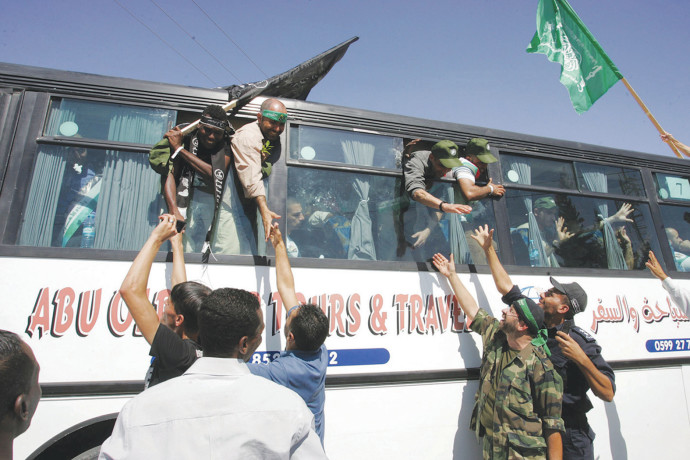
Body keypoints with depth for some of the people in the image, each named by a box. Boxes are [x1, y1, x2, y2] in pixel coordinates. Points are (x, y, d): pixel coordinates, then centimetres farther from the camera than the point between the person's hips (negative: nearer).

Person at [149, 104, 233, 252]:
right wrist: (174, 211, -20)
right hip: (184, 196, -1)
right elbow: (169, 173, -5)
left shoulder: (226, 147, 6)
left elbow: (216, 175, -10)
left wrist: (180, 149, -7)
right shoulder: (185, 139, 4)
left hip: (210, 199, 1)